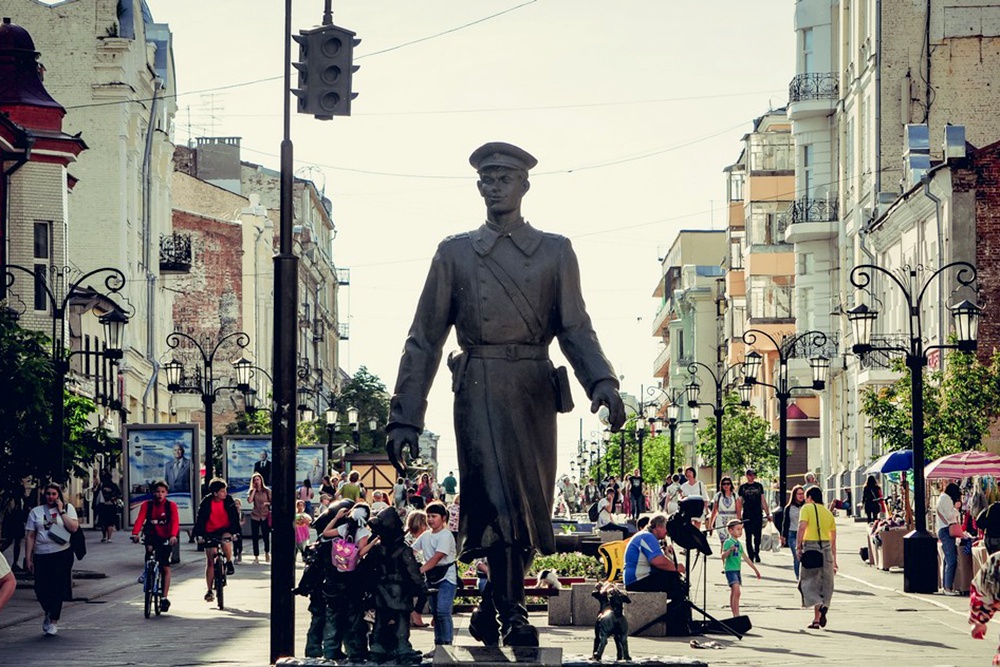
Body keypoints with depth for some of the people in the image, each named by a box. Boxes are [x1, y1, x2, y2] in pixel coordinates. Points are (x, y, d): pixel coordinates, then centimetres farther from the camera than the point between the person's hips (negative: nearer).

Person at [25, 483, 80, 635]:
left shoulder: (68, 508, 6)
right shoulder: (36, 512, 8)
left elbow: (74, 528, -8)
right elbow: (30, 536, 7)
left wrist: (61, 511, -9)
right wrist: (28, 557, 2)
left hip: (62, 554, -2)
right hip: (41, 555, 2)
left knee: (57, 588, -4)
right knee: (41, 589, -1)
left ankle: (53, 620, 8)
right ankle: (48, 613, 27)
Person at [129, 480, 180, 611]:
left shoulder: (171, 505, -7)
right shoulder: (147, 505, -4)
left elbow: (175, 521, -20)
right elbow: (140, 519, -17)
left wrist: (173, 536, -39)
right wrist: (135, 533, -35)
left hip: (165, 538, -1)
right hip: (152, 535, 1)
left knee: (165, 567, -4)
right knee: (149, 548, -32)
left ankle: (165, 597, 3)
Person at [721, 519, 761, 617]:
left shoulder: (738, 543, 15)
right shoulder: (728, 542, -10)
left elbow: (745, 557, 21)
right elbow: (723, 556, -19)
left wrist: (755, 569, 24)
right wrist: (730, 550, -38)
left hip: (737, 570, 8)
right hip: (730, 569, -8)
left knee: (733, 594, 11)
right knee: (736, 591, -18)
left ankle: (735, 616, 13)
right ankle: (737, 615, -23)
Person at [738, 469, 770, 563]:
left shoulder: (759, 486, 10)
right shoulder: (743, 487, 6)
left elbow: (763, 501, 12)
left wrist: (767, 514, 7)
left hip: (758, 514, 1)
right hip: (747, 515, -1)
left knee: (758, 535, -1)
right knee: (748, 536, 0)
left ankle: (756, 553, 17)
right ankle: (751, 555, 5)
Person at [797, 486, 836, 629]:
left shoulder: (807, 508, 0)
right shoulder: (828, 512, 15)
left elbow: (802, 526, -17)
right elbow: (833, 540, 15)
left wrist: (798, 547, -15)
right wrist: (834, 561, 18)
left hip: (811, 547, -5)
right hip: (826, 549, 5)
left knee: (808, 581, 4)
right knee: (824, 584, 10)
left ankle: (820, 605, -22)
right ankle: (817, 619, 4)